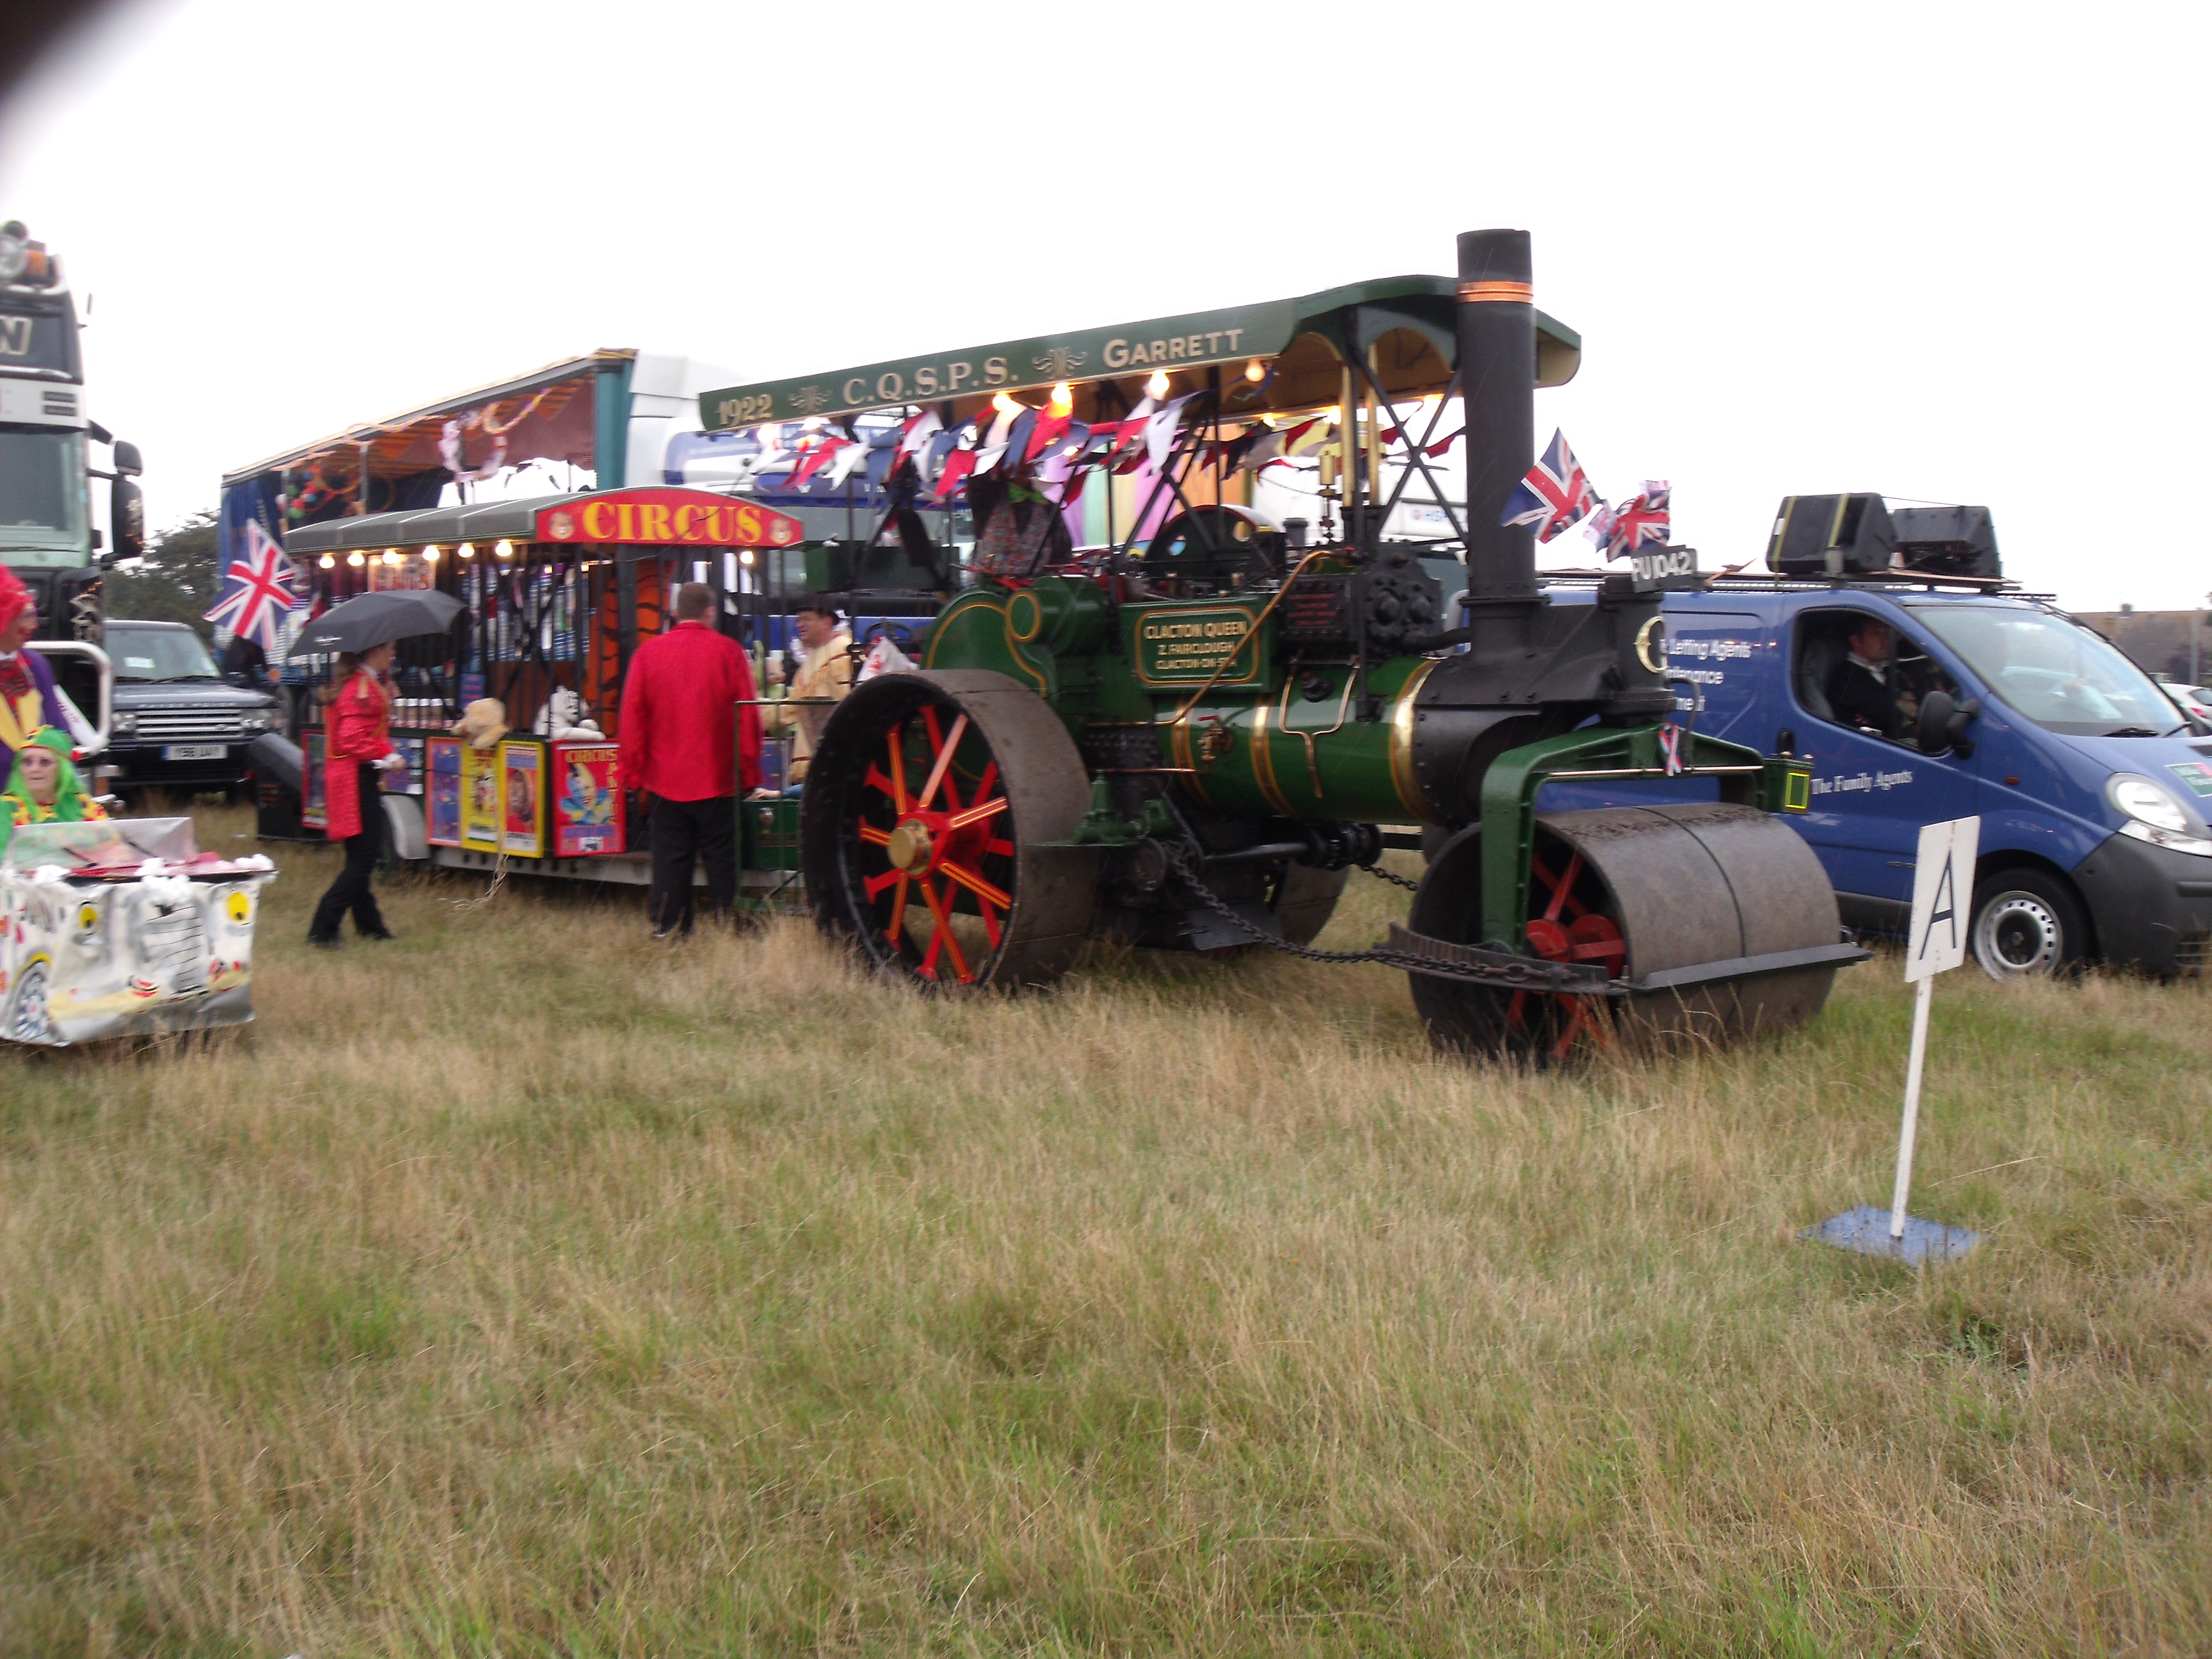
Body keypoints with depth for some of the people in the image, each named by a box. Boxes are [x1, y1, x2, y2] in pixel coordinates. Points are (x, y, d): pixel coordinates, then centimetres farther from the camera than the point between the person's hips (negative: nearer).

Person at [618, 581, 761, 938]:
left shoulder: (648, 653, 1)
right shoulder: (728, 652, -4)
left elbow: (631, 718, 2)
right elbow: (748, 717, -4)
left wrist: (633, 771, 8)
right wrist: (749, 772, 2)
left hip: (665, 778, 2)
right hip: (717, 778, -2)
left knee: (670, 857, 8)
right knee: (720, 856, 6)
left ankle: (666, 931, 9)